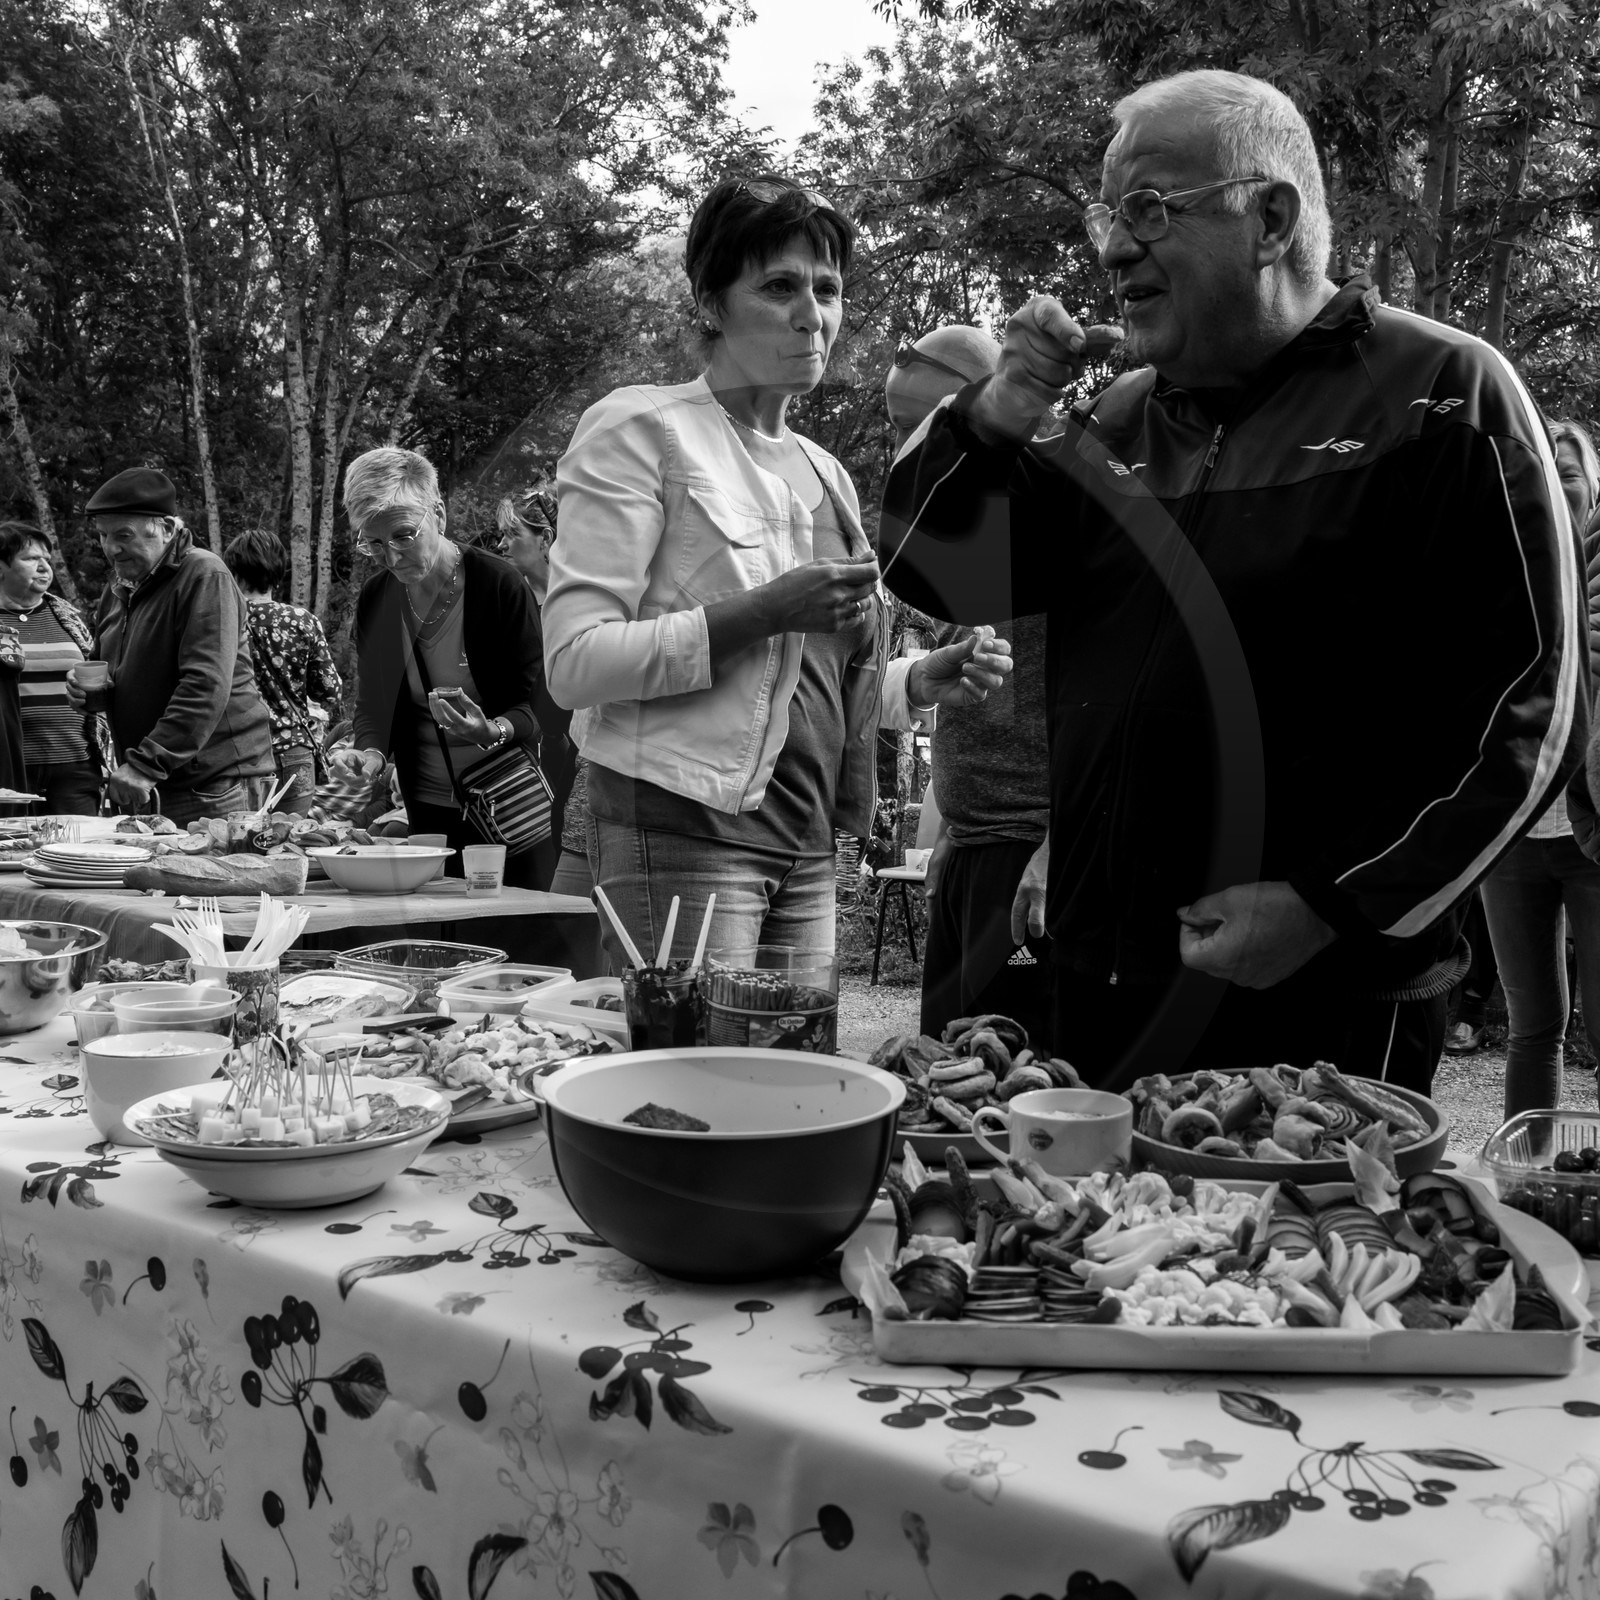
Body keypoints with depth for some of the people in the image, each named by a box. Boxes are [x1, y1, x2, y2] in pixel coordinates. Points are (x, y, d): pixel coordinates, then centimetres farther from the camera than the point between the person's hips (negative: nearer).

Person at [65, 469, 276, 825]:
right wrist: (86, 690, 6)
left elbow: (207, 686, -23)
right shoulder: (119, 588, 15)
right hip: (149, 789, 8)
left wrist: (146, 765, -27)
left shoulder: (205, 576, -12)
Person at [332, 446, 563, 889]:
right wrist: (370, 754, -14)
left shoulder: (499, 583, -12)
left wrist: (493, 732, -31)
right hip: (429, 814, 4)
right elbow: (372, 704, 7)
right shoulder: (374, 600, 2)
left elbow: (534, 704, -11)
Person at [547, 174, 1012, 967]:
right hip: (683, 832, -7)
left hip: (807, 846, 7)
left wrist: (924, 681, 4)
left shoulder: (823, 475, 18)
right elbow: (573, 662, -13)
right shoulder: (641, 428, -4)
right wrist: (767, 612, -20)